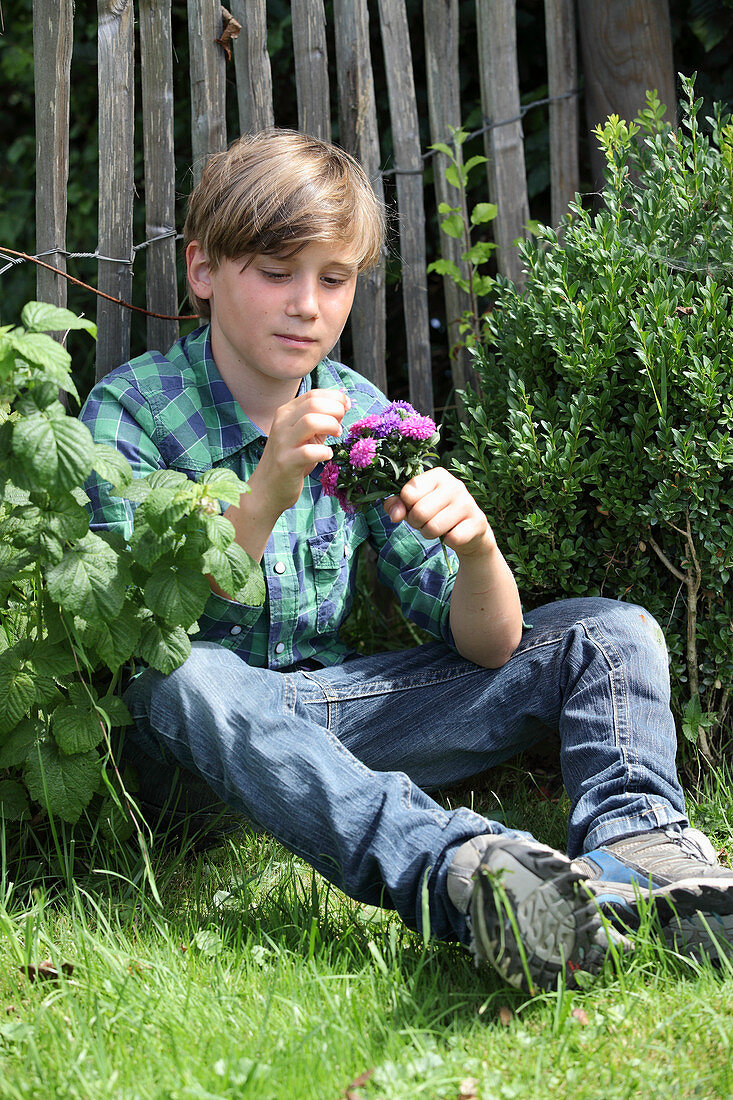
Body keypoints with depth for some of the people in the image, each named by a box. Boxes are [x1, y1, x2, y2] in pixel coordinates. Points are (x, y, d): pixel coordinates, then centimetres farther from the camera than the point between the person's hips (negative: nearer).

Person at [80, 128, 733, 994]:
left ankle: (635, 843, -35)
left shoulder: (364, 414, 1)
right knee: (184, 680, -40)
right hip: (199, 733, -4)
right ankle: (459, 869, -58)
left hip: (332, 712, 5)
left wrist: (477, 550, -27)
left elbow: (485, 645, -4)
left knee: (611, 633, -5)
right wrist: (264, 498, -35)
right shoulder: (129, 409, -9)